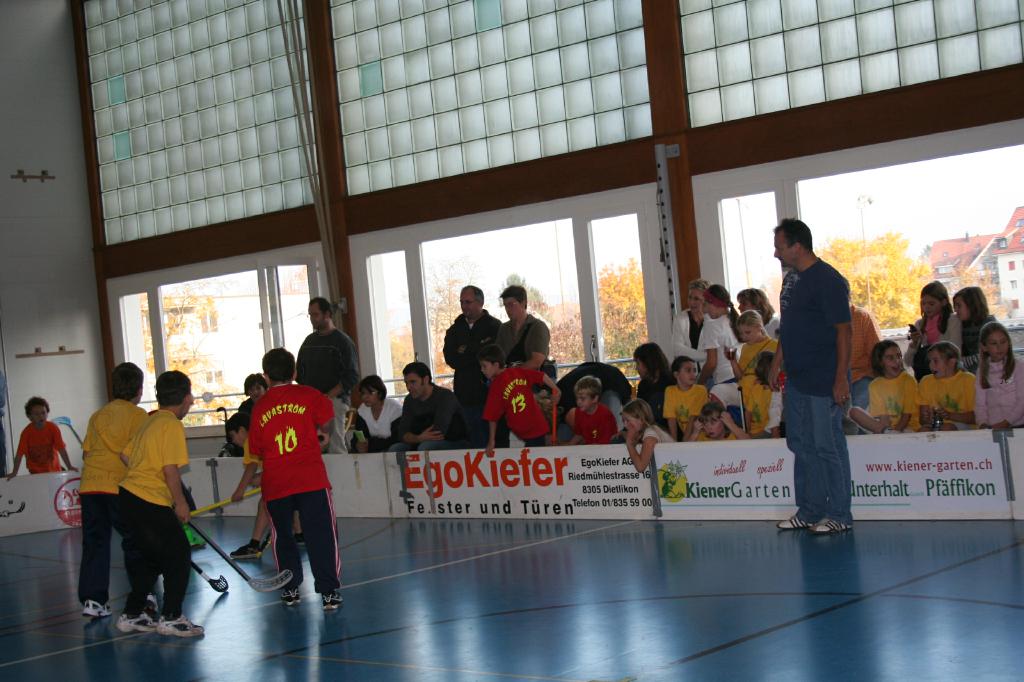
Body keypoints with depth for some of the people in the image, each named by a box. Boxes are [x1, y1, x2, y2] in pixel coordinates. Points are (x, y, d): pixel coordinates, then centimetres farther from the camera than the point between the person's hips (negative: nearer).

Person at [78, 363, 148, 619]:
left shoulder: (97, 415, 18)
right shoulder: (137, 415, 2)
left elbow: (86, 452, 18)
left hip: (90, 485, 5)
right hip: (120, 485, -5)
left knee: (94, 543, 7)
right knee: (135, 542, 7)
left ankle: (92, 599, 2)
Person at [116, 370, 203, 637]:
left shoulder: (150, 421, 16)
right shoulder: (172, 425, -11)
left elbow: (129, 454, 20)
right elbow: (170, 469, -19)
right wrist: (181, 502, -8)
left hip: (129, 496, 9)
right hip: (150, 503, -9)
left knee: (152, 557, 20)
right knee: (178, 555, 0)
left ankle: (132, 615, 23)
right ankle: (171, 618, 0)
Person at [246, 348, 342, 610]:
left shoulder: (259, 407, 8)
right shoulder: (308, 395, 2)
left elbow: (256, 450, 14)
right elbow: (327, 419, -6)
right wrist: (323, 433, 16)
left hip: (275, 484, 2)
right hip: (311, 480, -2)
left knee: (282, 537, 18)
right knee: (321, 536, 0)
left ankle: (290, 589, 21)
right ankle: (329, 591, -4)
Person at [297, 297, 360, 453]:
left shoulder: (342, 341, 1)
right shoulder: (309, 341, 20)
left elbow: (351, 377, -6)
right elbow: (299, 372, 24)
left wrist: (328, 396, -15)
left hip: (335, 400, -5)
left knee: (335, 447, -14)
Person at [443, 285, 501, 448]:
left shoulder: (494, 326, 1)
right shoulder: (455, 329, 16)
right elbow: (450, 359, 2)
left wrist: (466, 351, -5)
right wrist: (476, 352, -8)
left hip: (488, 393, -4)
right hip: (466, 394, 4)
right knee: (474, 442, 6)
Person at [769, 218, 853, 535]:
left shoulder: (828, 280, -14)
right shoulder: (791, 279, 12)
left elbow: (844, 331, -16)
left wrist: (841, 378, -20)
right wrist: (776, 364, 19)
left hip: (823, 382, -9)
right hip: (796, 380, 9)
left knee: (827, 447, -2)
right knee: (801, 444, 14)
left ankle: (839, 515, 7)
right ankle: (809, 511, 24)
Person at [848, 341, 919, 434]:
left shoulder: (908, 381, -1)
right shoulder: (875, 385, 6)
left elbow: (907, 414, -5)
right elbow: (882, 416, -3)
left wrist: (897, 429, -20)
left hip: (907, 427, -5)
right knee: (854, 411, -19)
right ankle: (886, 431, -29)